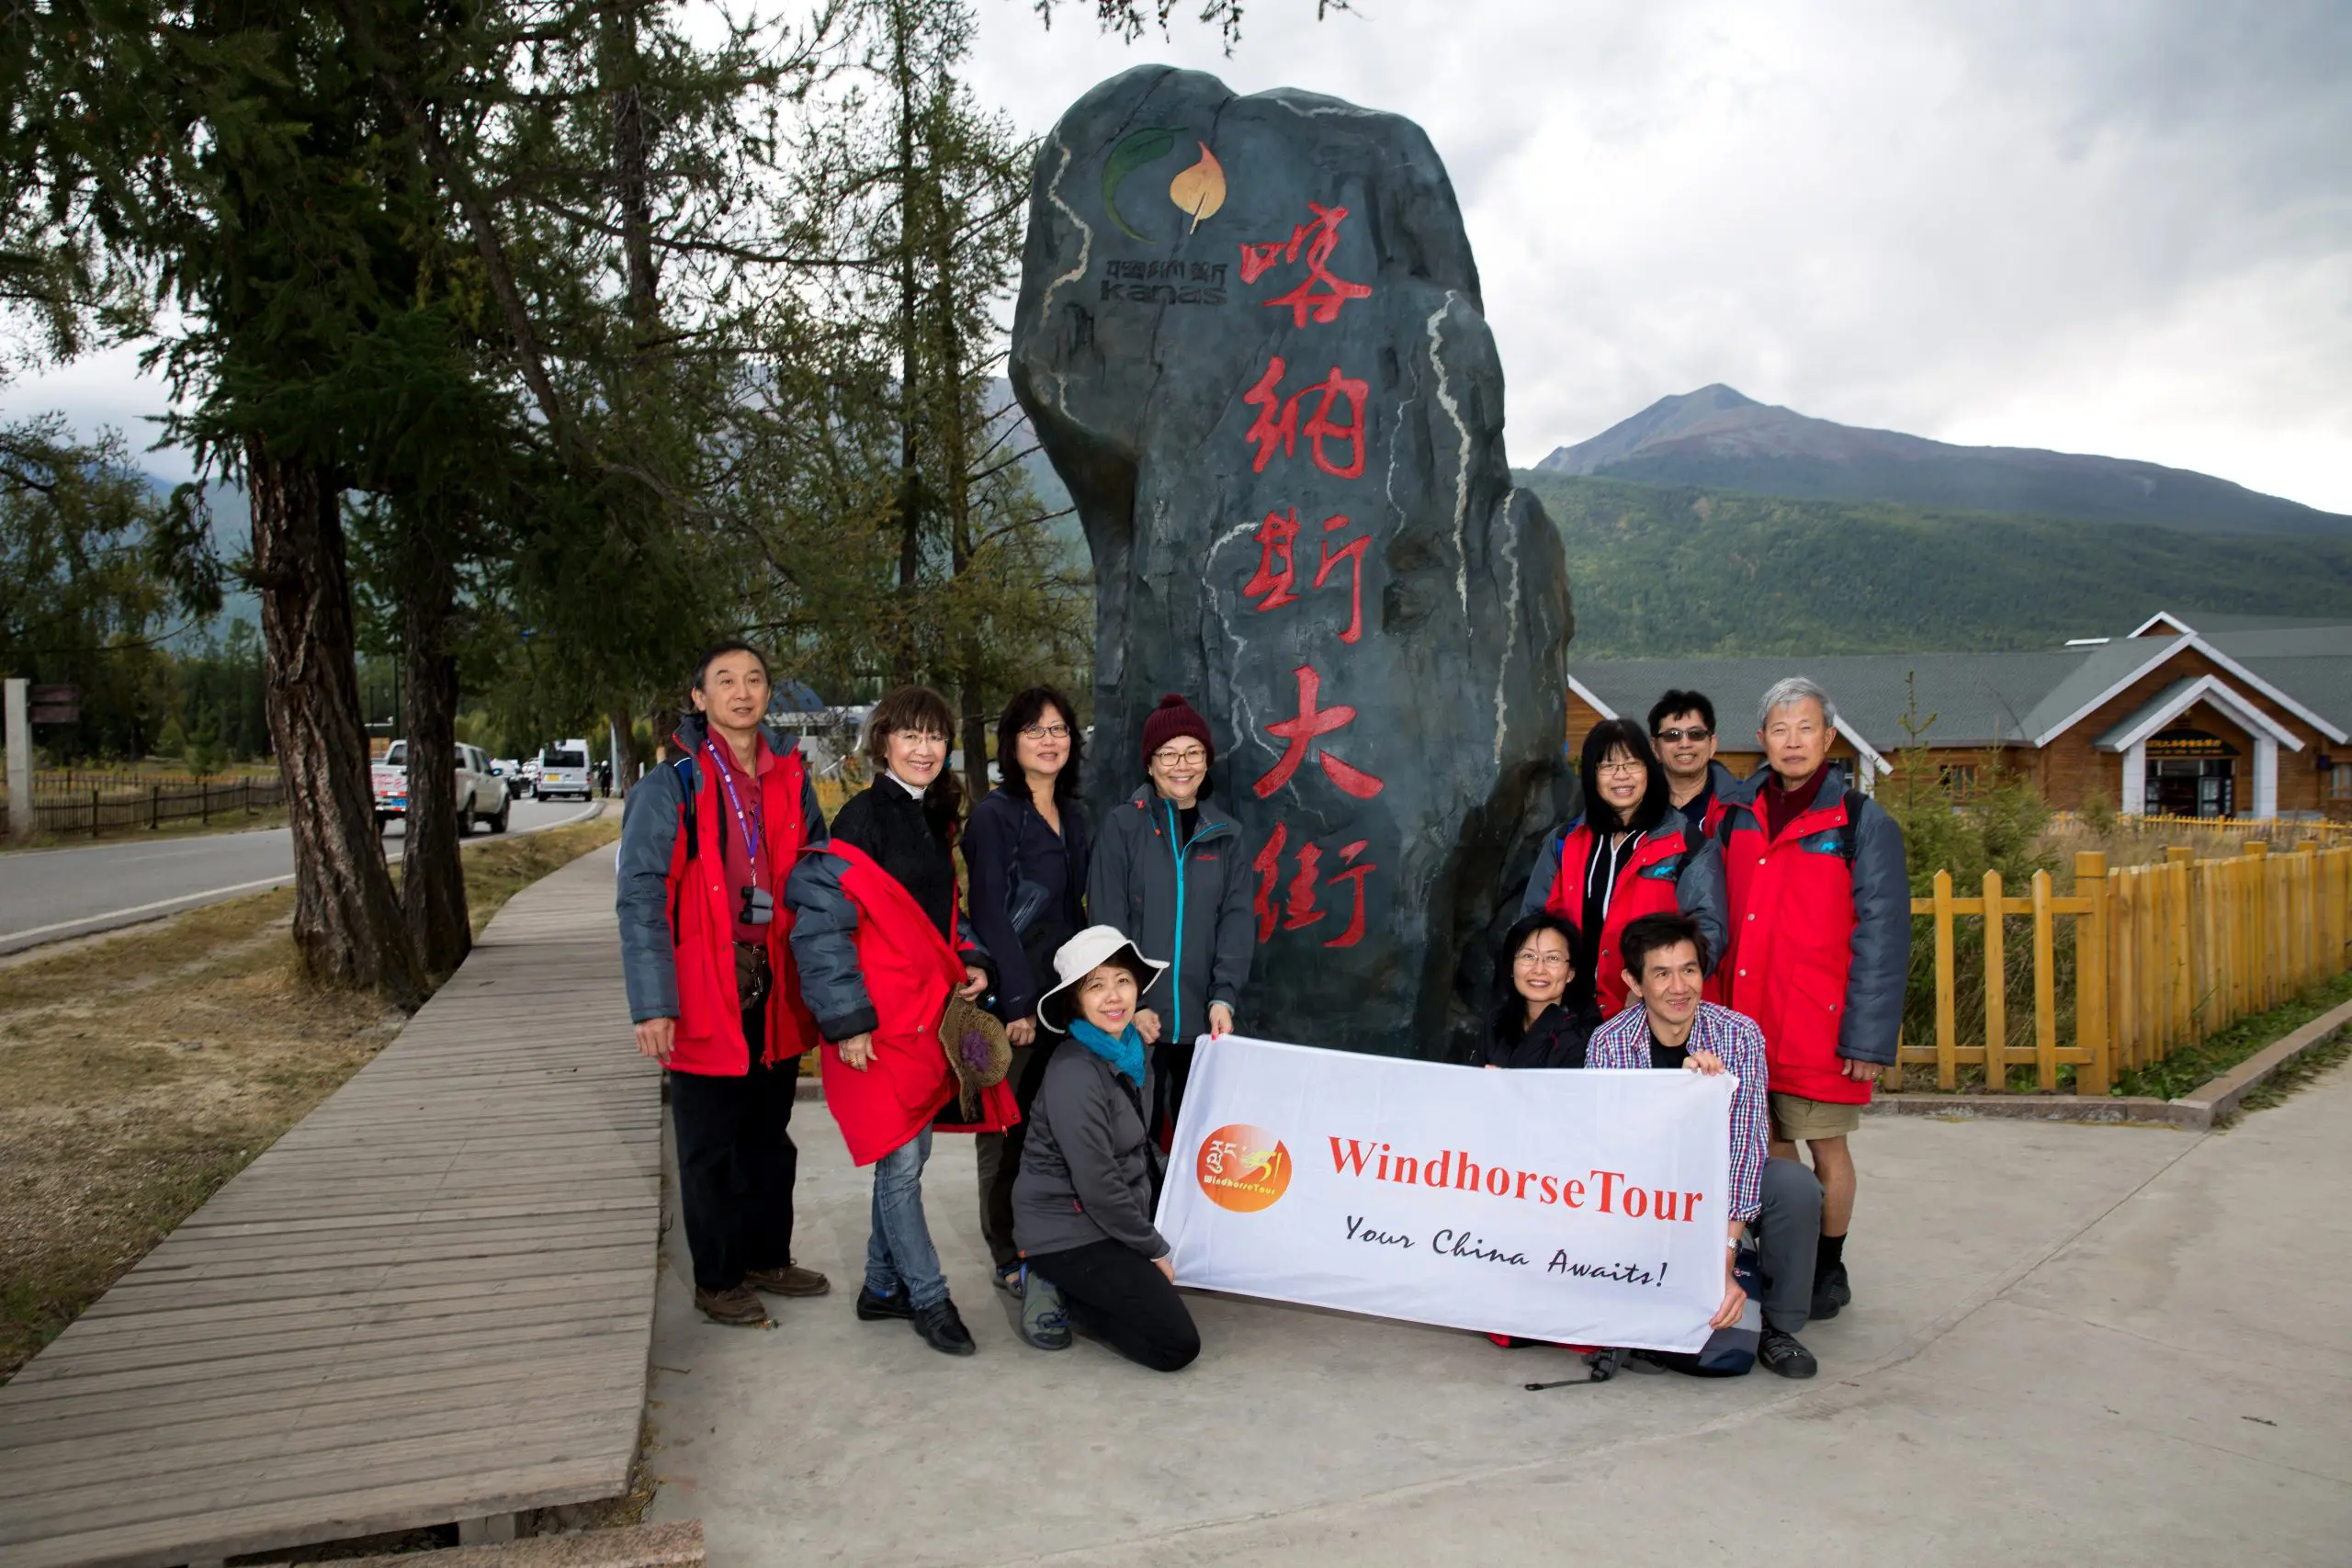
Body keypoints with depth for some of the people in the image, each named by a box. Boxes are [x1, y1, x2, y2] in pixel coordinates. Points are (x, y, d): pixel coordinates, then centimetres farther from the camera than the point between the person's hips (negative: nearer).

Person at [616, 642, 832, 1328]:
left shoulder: (790, 778, 7)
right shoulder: (672, 786, -9)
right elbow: (640, 897, -12)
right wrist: (653, 1003, -19)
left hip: (775, 989, 5)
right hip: (706, 993, -5)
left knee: (769, 1135, 17)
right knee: (709, 1143, 7)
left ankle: (767, 1257, 33)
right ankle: (716, 1279, 22)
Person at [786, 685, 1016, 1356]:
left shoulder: (934, 819, 13)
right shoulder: (864, 818, -13)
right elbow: (820, 922, -17)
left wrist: (972, 959, 7)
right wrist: (846, 1020, -18)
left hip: (930, 1013, 8)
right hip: (881, 1022, -8)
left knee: (909, 1156, 14)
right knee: (901, 1161, -2)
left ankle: (883, 1288, 28)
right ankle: (929, 1298, 12)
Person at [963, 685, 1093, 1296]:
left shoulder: (1072, 816, 12)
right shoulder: (995, 814, -9)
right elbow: (991, 914, -13)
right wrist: (1018, 1002, -15)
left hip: (1062, 994, 6)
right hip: (1011, 998, -6)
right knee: (1007, 1129, 3)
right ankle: (1009, 1257, 15)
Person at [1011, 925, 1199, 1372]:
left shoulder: (1132, 1051, 1)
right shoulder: (1073, 1075, -24)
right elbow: (1098, 1187, -23)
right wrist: (1155, 1249, -12)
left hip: (1115, 1214, 8)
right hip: (1066, 1228, -8)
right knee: (1177, 1345, -10)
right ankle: (1057, 1291, 2)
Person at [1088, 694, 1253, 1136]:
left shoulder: (1225, 833, 8)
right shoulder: (1123, 826, -1)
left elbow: (1238, 919, 3)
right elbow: (1107, 922, -4)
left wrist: (1224, 997, -9)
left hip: (1202, 1018, 3)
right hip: (1137, 1015, -2)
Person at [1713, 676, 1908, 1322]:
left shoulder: (1862, 823, -3)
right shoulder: (1736, 819, 9)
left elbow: (1882, 936, -5)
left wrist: (1869, 1036, -10)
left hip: (1821, 1024, -4)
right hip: (1746, 1021, 4)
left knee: (1826, 1149, 7)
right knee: (1770, 1149, 12)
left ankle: (1828, 1271, 24)